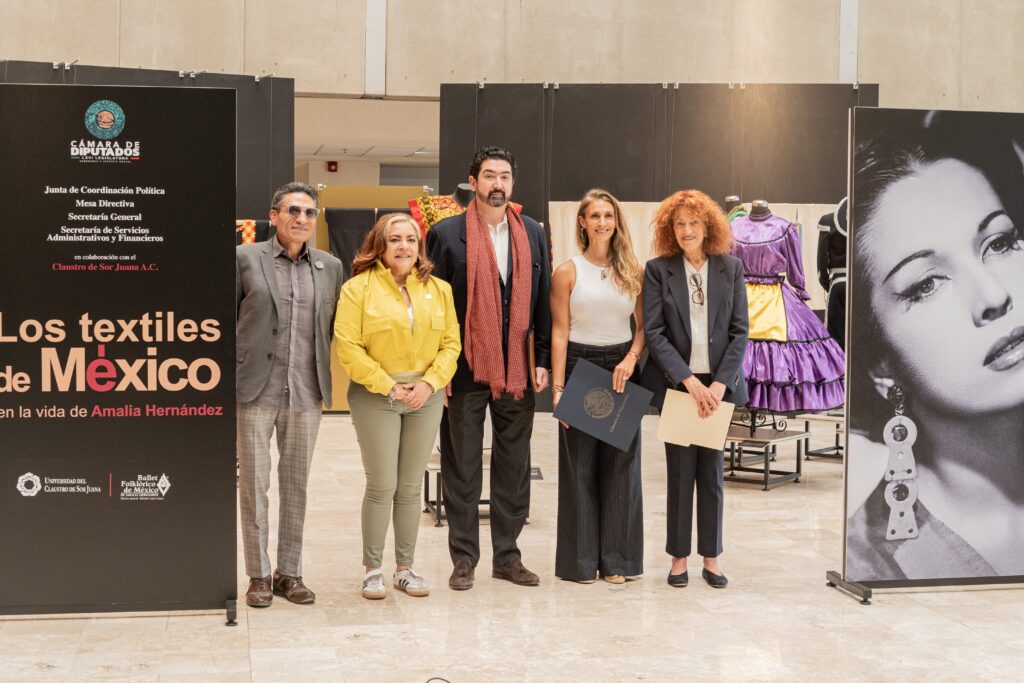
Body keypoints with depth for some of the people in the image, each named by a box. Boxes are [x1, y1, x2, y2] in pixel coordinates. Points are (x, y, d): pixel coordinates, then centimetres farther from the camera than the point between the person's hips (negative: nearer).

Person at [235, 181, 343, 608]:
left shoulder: (330, 266, 9)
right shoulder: (244, 258, 0)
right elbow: (225, 321, 2)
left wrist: (327, 380, 6)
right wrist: (228, 377, -2)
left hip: (306, 394, 3)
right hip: (255, 392, -3)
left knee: (296, 485, 9)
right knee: (254, 484, 4)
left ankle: (289, 573, 20)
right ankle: (258, 575, 14)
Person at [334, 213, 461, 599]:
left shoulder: (439, 290, 8)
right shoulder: (359, 288, -6)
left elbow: (451, 343, 7)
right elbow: (347, 347, -10)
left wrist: (429, 382, -8)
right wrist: (387, 386, -12)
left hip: (426, 395, 4)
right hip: (375, 397, -4)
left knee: (411, 488, 9)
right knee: (381, 487, -2)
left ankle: (405, 568, 20)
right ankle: (371, 569, 12)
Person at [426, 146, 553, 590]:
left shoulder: (533, 233, 9)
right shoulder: (447, 233, -2)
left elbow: (542, 302, 10)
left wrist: (543, 362, 4)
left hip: (517, 369, 3)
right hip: (465, 368, -3)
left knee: (514, 466, 9)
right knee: (462, 468, 5)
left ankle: (507, 555, 20)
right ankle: (464, 558, 15)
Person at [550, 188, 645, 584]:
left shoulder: (633, 271, 6)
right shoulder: (567, 272, -1)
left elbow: (643, 326, 7)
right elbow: (559, 333, -3)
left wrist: (631, 359, -12)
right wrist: (558, 387, -9)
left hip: (621, 369, 2)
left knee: (621, 462, 5)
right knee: (580, 464, 2)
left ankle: (617, 557, 15)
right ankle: (581, 559, 12)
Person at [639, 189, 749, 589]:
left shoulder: (730, 268, 4)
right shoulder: (658, 270, -1)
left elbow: (739, 330, 2)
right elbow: (654, 332, -6)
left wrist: (720, 383, -9)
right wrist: (689, 381, -13)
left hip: (718, 385, 1)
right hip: (675, 384, -1)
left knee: (712, 473, 7)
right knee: (680, 472, 3)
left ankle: (711, 558, 17)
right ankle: (679, 557, 14)